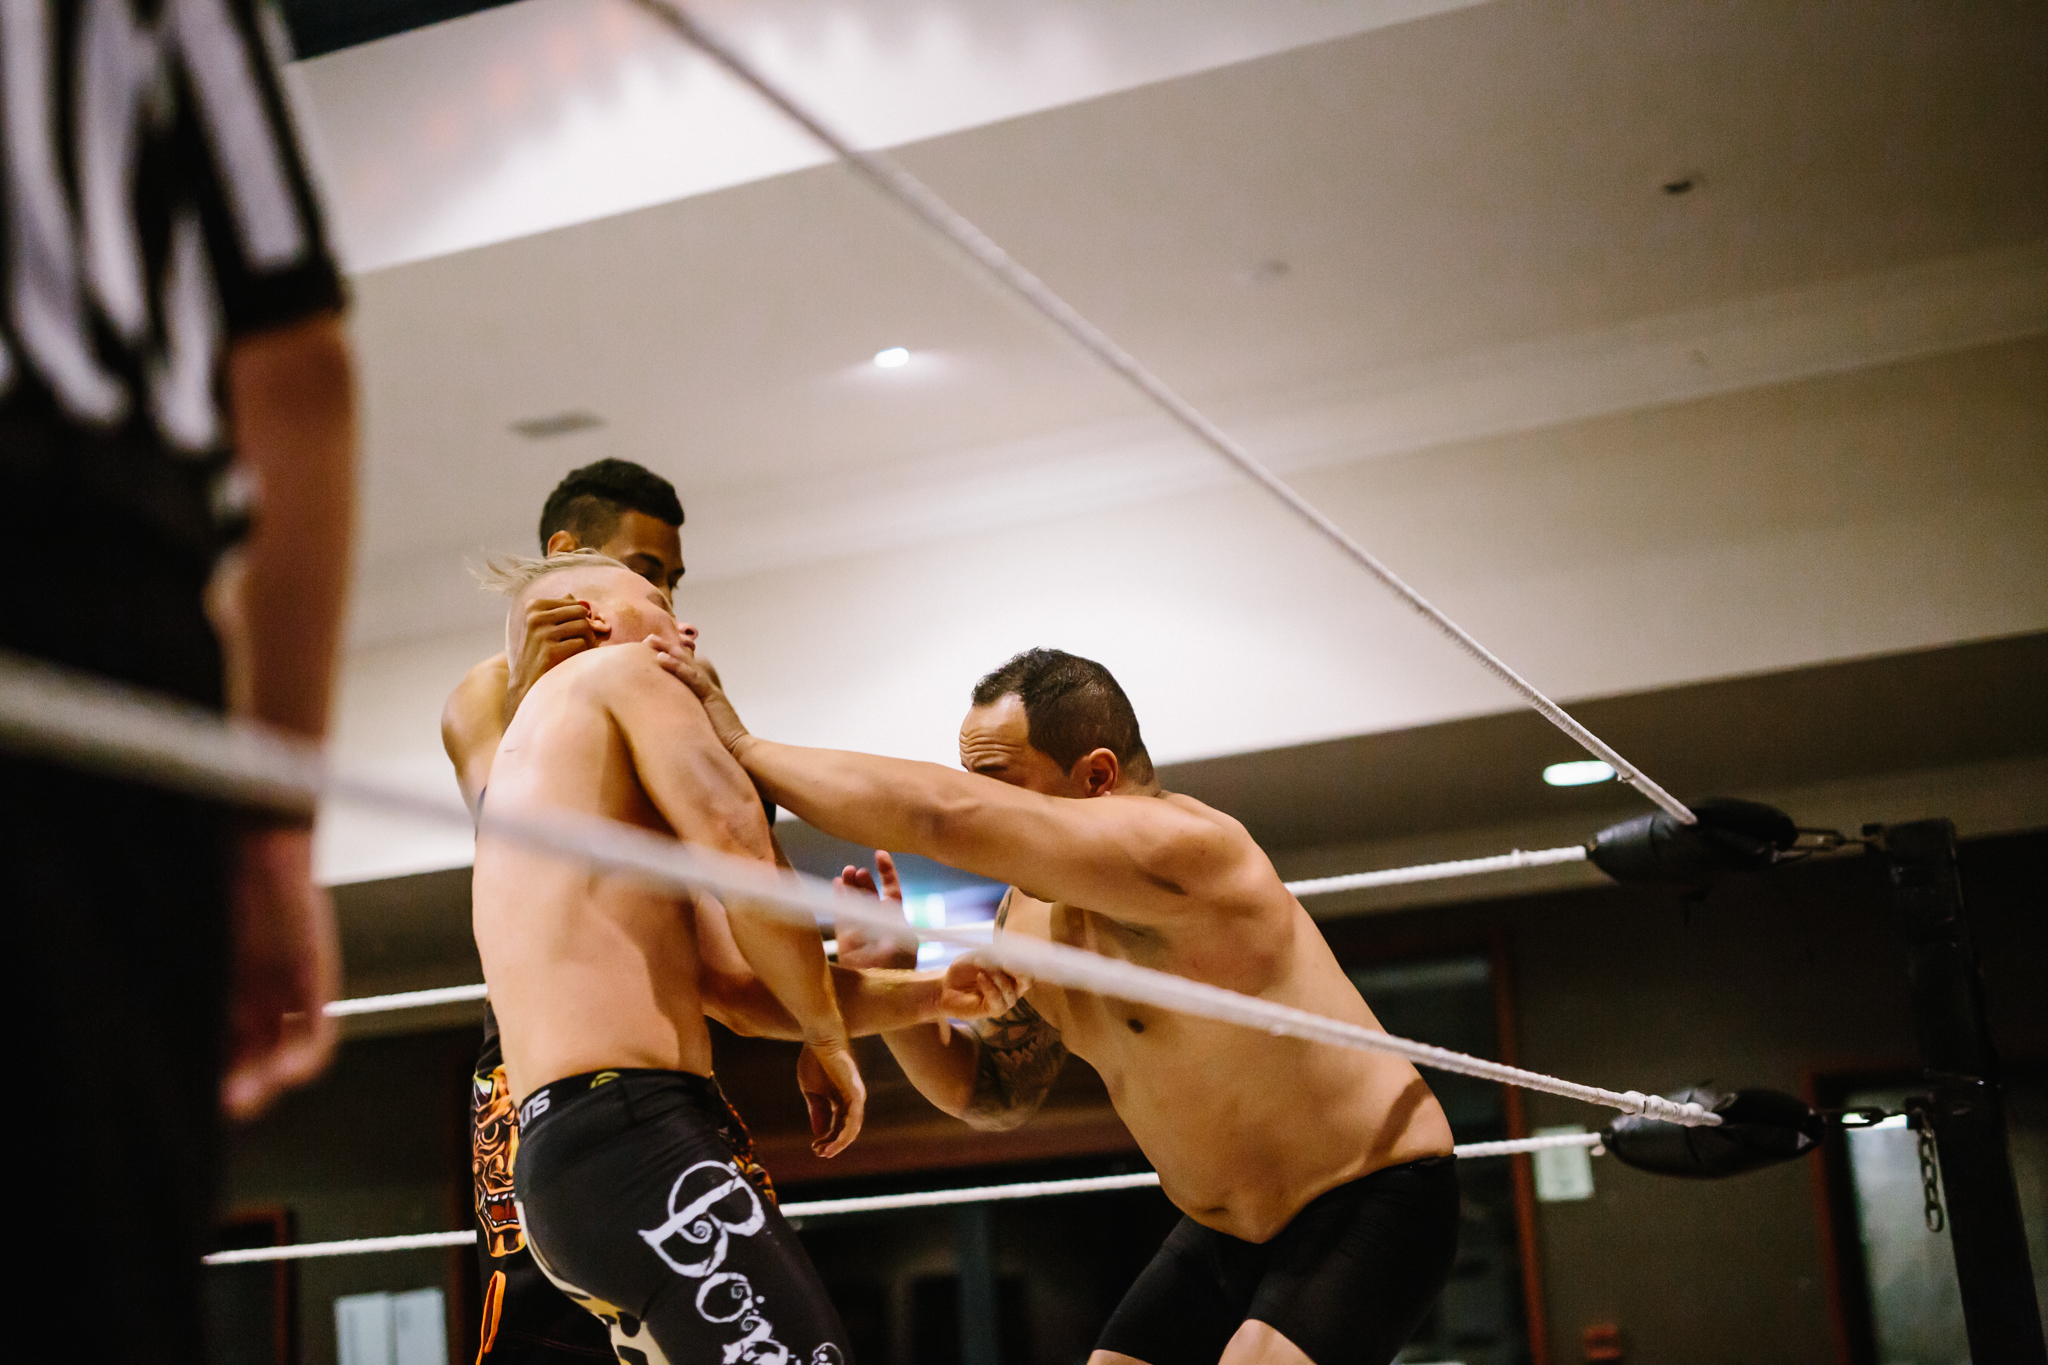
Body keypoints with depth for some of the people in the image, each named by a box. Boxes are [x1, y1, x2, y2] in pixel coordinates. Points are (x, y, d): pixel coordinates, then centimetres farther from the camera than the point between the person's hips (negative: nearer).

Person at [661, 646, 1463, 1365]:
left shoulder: (1179, 849, -29)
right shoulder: (1031, 913, 1)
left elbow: (942, 817, -38)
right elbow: (992, 1093, 12)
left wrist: (743, 750, -28)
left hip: (1374, 1206, -9)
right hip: (1226, 1231, 9)